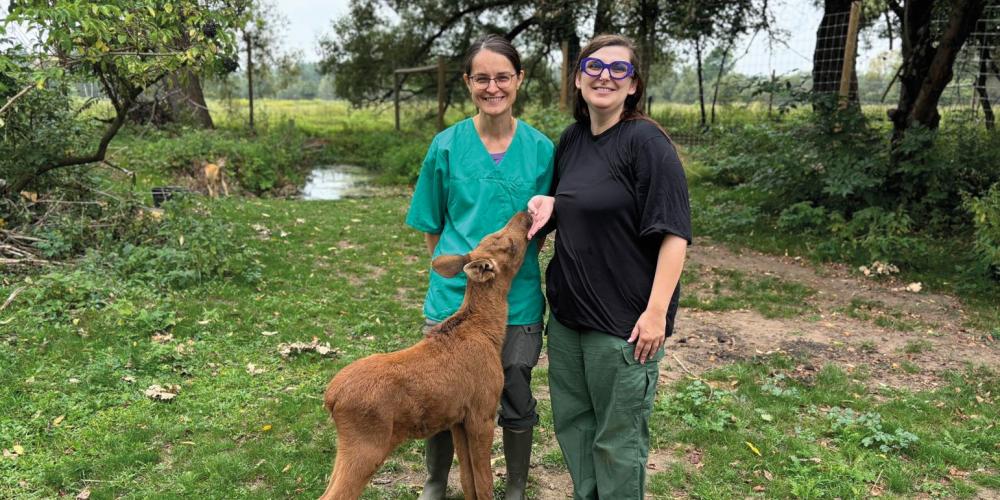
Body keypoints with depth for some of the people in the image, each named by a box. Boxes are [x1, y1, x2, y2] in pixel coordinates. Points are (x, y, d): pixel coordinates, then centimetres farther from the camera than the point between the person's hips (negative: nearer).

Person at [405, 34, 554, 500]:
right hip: (453, 296, 0)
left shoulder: (540, 148, -3)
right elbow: (432, 227, 5)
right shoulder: (447, 146, -4)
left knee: (516, 402, 12)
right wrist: (454, 268, -1)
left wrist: (514, 263, -5)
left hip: (518, 299, 0)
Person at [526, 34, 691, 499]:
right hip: (566, 313, 7)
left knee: (617, 436, 8)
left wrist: (656, 312, -21)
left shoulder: (646, 142, -13)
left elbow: (674, 233, -17)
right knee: (572, 422, 20)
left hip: (624, 321, -7)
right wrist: (546, 204, 0)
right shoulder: (570, 139, 8)